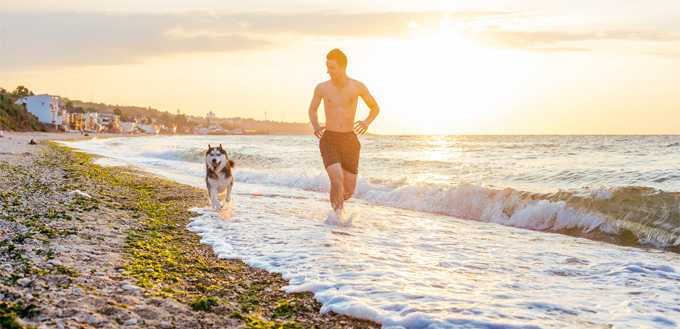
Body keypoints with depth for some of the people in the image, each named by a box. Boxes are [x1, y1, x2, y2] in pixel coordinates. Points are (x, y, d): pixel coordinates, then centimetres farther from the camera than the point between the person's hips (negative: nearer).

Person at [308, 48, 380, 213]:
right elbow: (312, 110, 18)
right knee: (337, 181, -22)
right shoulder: (322, 88, 0)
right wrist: (315, 126, -3)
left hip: (350, 139, 1)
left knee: (349, 190, 1)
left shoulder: (357, 87, -1)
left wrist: (367, 122, -8)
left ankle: (338, 202, 36)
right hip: (329, 139, -1)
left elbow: (375, 107, 13)